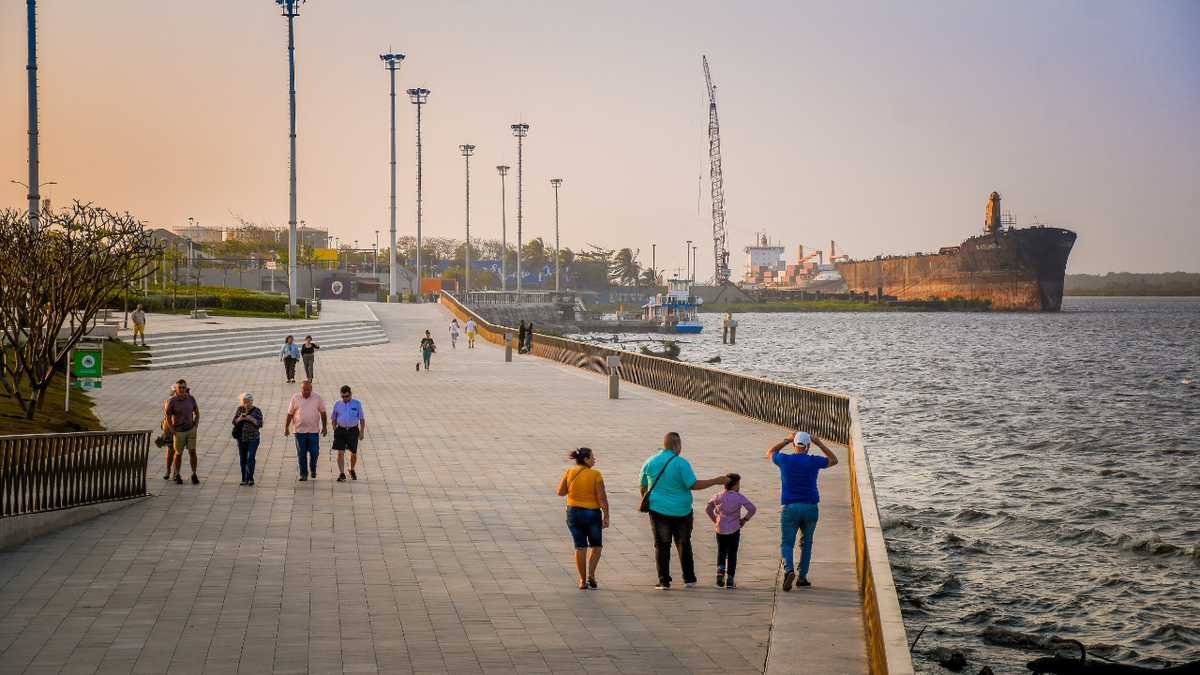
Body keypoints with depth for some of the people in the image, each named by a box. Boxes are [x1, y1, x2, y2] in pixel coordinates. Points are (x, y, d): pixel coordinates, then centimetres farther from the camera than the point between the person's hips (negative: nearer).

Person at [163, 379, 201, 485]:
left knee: (192, 452, -4)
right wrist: (173, 432, -9)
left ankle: (194, 475, 4)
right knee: (178, 453, 8)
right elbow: (168, 417, -8)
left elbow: (197, 413, 9)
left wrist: (195, 426, 1)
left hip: (191, 430, 2)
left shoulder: (191, 399, -3)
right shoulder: (171, 401, -13)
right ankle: (177, 476, 22)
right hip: (178, 431, -2)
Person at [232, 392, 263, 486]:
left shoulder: (257, 411, -2)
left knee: (250, 457, -13)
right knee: (243, 459, 6)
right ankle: (244, 479, 14)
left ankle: (250, 478, -11)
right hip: (241, 438, 3)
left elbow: (260, 424, -6)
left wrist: (251, 419, -20)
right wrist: (239, 419, -15)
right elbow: (234, 422, 5)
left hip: (253, 438, -3)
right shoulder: (239, 409, 5)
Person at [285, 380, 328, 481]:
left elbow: (322, 413, 8)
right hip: (300, 430, 0)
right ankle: (303, 474, 12)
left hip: (313, 430, 0)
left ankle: (313, 469, 26)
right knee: (301, 454, 2)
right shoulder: (295, 398, 1)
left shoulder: (317, 398, 2)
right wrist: (286, 427, 2)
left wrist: (324, 427, 6)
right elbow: (290, 414, 5)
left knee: (314, 452, 0)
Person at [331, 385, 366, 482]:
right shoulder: (337, 404, 5)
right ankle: (342, 474, -6)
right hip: (341, 430, 0)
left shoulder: (357, 404, 1)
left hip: (353, 431, 0)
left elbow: (362, 419, 3)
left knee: (354, 453, 10)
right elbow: (334, 419, 13)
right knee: (340, 453, -7)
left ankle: (352, 470, 33)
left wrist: (362, 432, -3)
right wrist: (334, 430, 4)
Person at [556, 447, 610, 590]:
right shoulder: (595, 475, -12)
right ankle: (591, 574, 0)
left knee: (580, 547, 10)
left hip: (573, 513, 3)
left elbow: (560, 492, 3)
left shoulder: (569, 473, -3)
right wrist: (606, 516, -8)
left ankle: (582, 580, 10)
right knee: (596, 546, 16)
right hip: (592, 514, -3)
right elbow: (602, 497, -13)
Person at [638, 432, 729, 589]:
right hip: (681, 510, -1)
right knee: (683, 544, 15)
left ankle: (664, 581, 2)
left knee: (662, 545, 6)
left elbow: (643, 486, 9)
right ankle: (689, 578, 19)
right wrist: (716, 481, -9)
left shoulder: (650, 462, -1)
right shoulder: (681, 463, -13)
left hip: (658, 510, 1)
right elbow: (693, 485, -15)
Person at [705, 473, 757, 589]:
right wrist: (745, 519, 0)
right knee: (732, 554, 6)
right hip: (734, 531, -2)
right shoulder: (739, 497, -9)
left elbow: (708, 509, 6)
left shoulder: (718, 497, 1)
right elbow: (752, 509, -13)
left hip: (720, 530, 2)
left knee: (721, 552, 17)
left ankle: (720, 569, -9)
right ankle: (729, 580, 4)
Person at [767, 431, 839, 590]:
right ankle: (802, 577, 19)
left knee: (786, 544, 2)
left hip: (790, 508, -1)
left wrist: (787, 440, 23)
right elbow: (834, 460, 15)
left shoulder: (785, 460, -3)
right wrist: (819, 443, 16)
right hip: (810, 508, 1)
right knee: (806, 543, 19)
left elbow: (770, 453, 20)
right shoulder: (814, 462, -4)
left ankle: (789, 569, -25)